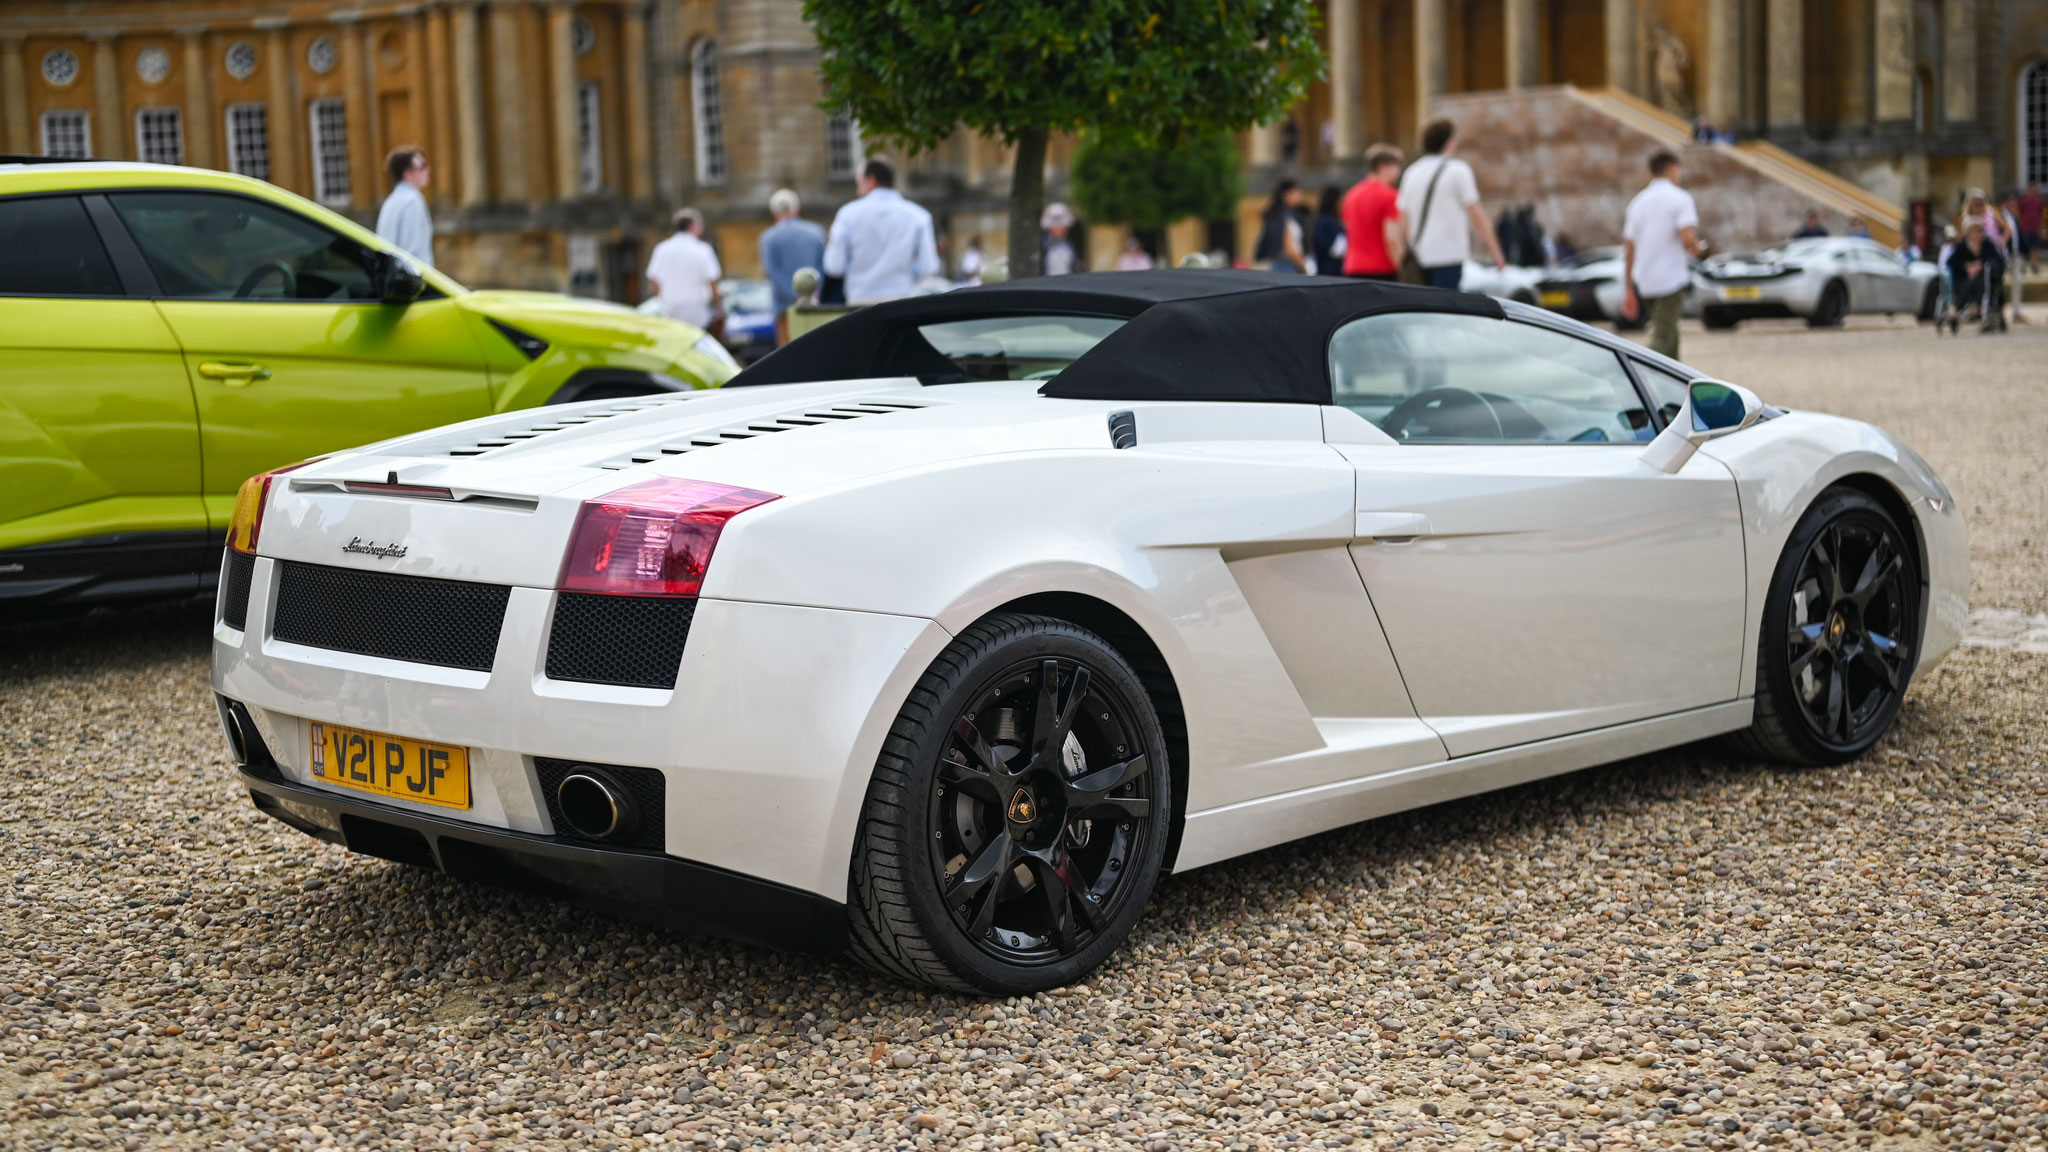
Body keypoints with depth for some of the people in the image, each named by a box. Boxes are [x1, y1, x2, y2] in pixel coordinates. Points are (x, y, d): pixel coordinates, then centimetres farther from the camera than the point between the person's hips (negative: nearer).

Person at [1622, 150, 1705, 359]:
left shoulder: (1639, 201, 12)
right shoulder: (1680, 198, -5)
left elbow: (1628, 247, 11)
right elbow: (1687, 239, -18)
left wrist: (1628, 290, 14)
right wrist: (1698, 249, 5)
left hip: (1643, 282, 6)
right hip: (1670, 279, -6)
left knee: (1668, 335, 19)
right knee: (1662, 340, -9)